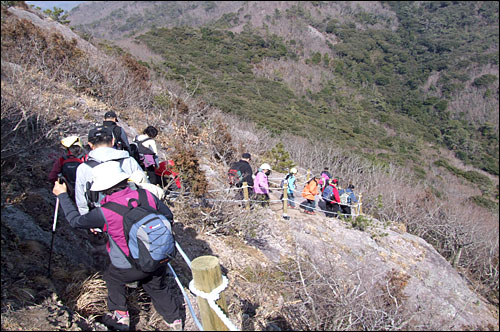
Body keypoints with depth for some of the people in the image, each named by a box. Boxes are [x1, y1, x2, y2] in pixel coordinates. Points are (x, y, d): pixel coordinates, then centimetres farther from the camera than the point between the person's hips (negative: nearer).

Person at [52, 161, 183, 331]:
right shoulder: (146, 195, -13)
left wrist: (62, 195, 10)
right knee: (159, 288, 27)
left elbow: (75, 220, -2)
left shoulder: (104, 213, -21)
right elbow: (169, 216, 0)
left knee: (112, 276, 29)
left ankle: (120, 316, 37)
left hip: (130, 269, -3)